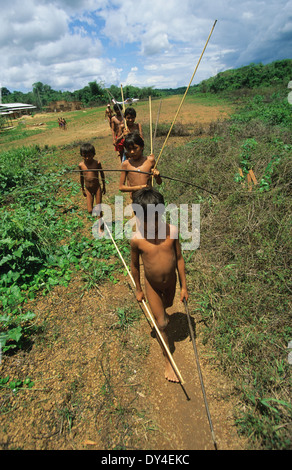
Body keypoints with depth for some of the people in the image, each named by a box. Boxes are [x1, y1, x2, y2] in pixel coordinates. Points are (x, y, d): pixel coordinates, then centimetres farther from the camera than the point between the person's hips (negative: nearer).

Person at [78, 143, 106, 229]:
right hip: (88, 190, 1)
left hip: (97, 188, -1)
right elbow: (81, 177, 7)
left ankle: (100, 227, 19)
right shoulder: (81, 165, -7)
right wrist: (83, 189, 13)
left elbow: (102, 174, 4)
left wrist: (104, 186, 10)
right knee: (90, 211, -2)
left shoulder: (97, 163, -11)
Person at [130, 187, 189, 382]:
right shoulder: (137, 239, -24)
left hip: (170, 280, 2)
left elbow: (179, 258, -9)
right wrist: (139, 289, 3)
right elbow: (134, 265, -8)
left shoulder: (172, 231, -21)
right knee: (162, 324, 7)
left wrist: (184, 286, -2)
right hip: (152, 284, -2)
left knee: (167, 304, 31)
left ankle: (161, 312, 69)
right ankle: (168, 360, 31)